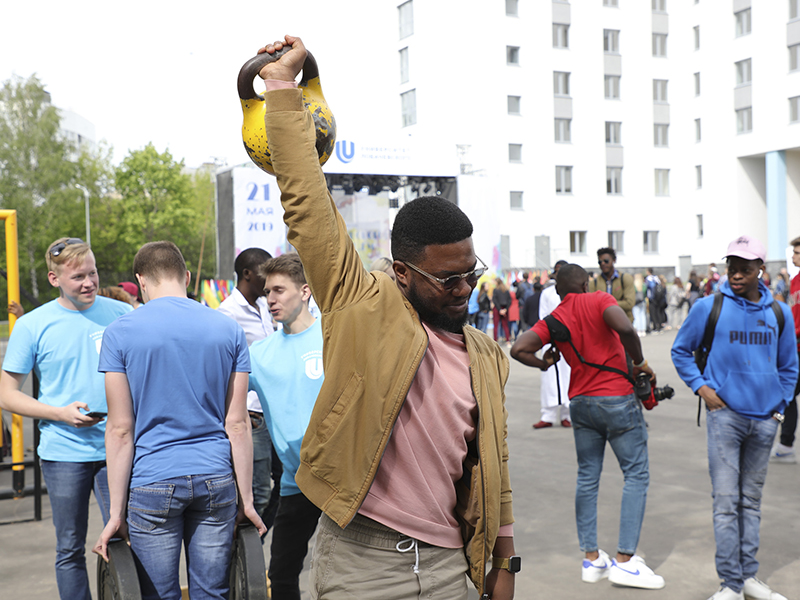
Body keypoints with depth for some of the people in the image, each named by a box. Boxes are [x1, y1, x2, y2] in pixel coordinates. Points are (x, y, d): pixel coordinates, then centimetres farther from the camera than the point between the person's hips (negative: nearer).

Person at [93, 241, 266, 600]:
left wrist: (116, 512, -1)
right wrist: (246, 500, 6)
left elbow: (121, 431, -6)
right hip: (216, 480, 2)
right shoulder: (229, 330, 3)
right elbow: (237, 425, 1)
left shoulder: (120, 333, -4)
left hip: (153, 482, -2)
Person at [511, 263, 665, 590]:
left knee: (587, 478, 12)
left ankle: (591, 559, 16)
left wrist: (544, 364, 12)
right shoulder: (599, 300, -6)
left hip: (580, 401, 5)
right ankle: (625, 560, 0)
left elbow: (519, 349, -6)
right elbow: (624, 328, -25)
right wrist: (639, 362, -11)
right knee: (636, 475, 4)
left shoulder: (552, 320, 5)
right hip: (617, 398, -5)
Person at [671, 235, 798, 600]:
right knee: (726, 502, -4)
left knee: (751, 500, 13)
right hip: (725, 414, -3)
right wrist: (701, 387, -3)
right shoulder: (709, 307, -3)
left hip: (764, 419, 3)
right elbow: (680, 351, 8)